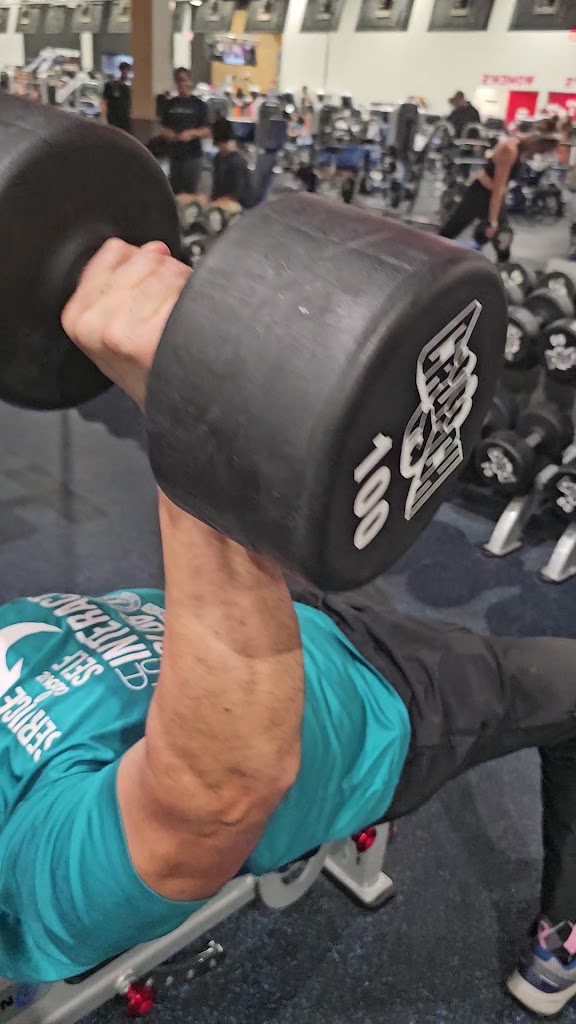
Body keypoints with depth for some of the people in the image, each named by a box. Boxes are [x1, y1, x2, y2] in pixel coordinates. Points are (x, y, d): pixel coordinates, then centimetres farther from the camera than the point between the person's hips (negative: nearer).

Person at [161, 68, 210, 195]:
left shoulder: (199, 104, -1)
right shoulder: (170, 104, 10)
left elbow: (207, 131, -4)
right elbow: (164, 127, 17)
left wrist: (192, 133, -23)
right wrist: (167, 133, -6)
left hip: (193, 156, -4)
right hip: (174, 155, 4)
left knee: (191, 192, -3)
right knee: (174, 192, 8)